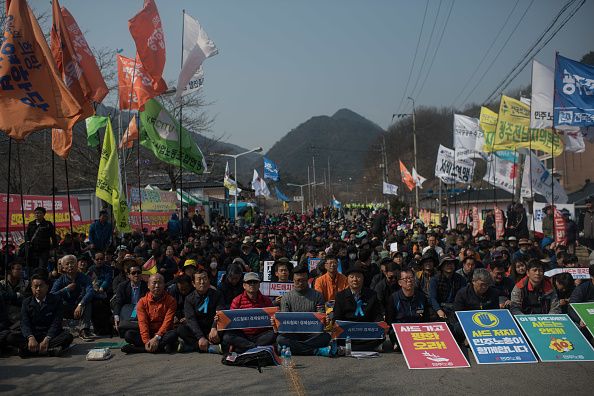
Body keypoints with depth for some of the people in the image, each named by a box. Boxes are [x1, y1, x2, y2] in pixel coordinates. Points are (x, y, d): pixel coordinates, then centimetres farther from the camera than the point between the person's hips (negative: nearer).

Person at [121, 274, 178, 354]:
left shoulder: (170, 300, -3)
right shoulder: (142, 302, 1)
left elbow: (168, 321, -12)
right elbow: (142, 323, -9)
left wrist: (157, 338, -26)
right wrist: (147, 341, -25)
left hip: (163, 334, -1)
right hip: (148, 334, 1)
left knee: (174, 334, -34)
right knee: (128, 335, -22)